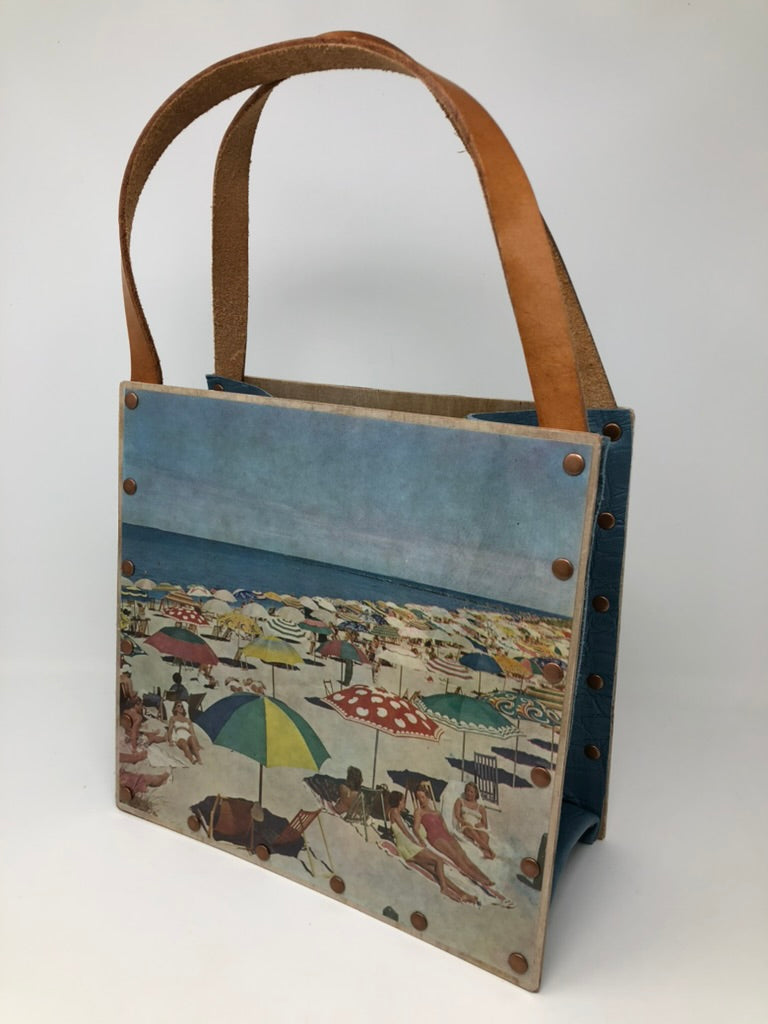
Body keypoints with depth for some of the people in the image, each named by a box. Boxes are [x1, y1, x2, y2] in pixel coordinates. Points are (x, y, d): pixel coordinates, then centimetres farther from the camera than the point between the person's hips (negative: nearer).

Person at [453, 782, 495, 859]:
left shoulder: (480, 807, 28)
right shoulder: (460, 801, 25)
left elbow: (485, 825, 20)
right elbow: (457, 816, 7)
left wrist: (481, 825, -5)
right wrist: (466, 823, -12)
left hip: (479, 827, 2)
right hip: (464, 826, -2)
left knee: (484, 835, -38)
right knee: (473, 832, -41)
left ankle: (486, 852, -67)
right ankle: (490, 850, -60)